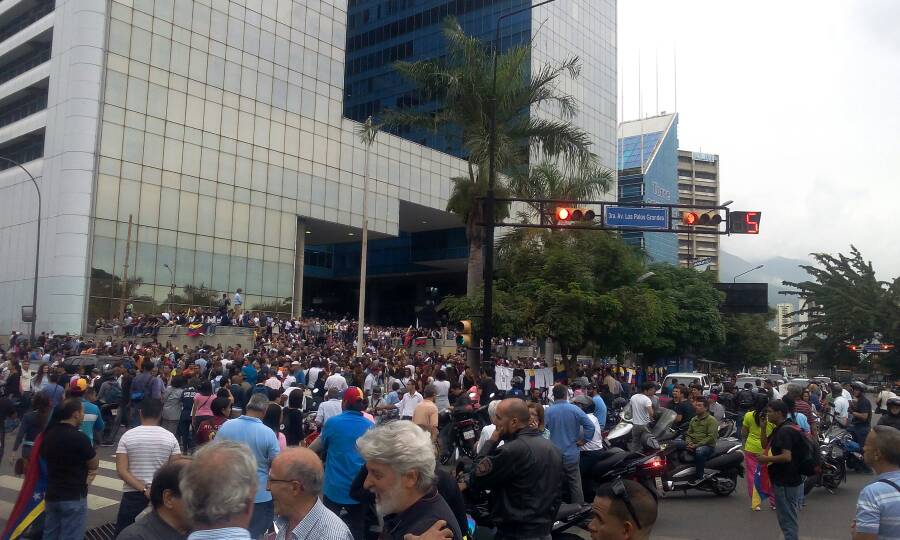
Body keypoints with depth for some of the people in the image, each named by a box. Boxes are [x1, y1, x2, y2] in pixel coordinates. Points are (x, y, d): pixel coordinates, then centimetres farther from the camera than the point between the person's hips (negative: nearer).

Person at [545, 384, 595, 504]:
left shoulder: (547, 411, -10)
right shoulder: (575, 410, -6)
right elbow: (590, 426, -9)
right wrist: (583, 440, 2)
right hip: (571, 454, 0)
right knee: (575, 485, 10)